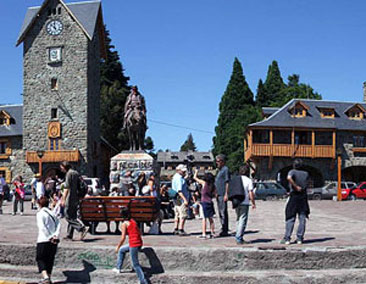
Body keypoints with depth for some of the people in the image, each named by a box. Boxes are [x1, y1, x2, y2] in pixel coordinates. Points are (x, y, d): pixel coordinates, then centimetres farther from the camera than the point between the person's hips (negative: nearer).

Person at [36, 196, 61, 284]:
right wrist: (56, 235, -9)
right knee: (50, 259, 17)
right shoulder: (52, 213, 13)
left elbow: (42, 227, -16)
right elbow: (59, 225, 1)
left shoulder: (40, 213, -4)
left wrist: (50, 237, -17)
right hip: (54, 241, 5)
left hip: (43, 240, -5)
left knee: (40, 259, 4)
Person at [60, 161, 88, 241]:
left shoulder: (69, 173, -10)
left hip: (71, 198, -9)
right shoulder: (76, 173, 17)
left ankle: (83, 228, -19)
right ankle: (69, 235, 14)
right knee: (72, 216, 11)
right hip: (76, 198, 9)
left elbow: (67, 188, -17)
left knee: (68, 216, -7)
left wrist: (63, 199, -19)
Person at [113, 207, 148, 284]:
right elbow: (139, 233, 19)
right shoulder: (133, 221, 13)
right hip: (139, 243, 8)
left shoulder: (124, 224, -7)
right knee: (121, 250, 28)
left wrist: (118, 246, 1)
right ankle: (118, 268, 35)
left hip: (133, 245, -8)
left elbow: (123, 238, -12)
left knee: (135, 264, 3)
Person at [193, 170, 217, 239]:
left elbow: (195, 177, 1)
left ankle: (204, 234, -5)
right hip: (210, 202, 5)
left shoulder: (204, 183, -7)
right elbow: (215, 194, 8)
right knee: (211, 218, 13)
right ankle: (213, 233, 18)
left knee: (204, 218, -4)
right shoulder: (213, 185, 5)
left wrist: (196, 172, 18)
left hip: (204, 202, -5)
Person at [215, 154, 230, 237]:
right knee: (221, 212, 12)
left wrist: (226, 194, -20)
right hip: (219, 194, 10)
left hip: (223, 195, -10)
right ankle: (223, 229, 18)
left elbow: (227, 182, -15)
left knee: (223, 212, -8)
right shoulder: (220, 170, 20)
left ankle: (225, 230, -6)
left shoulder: (225, 169, -9)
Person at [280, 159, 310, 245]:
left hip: (294, 197, -3)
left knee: (290, 219, 1)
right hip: (303, 198, 3)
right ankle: (300, 238, 6)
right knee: (302, 219, 7)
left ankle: (287, 239, -1)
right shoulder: (306, 174, 7)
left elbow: (289, 178, -26)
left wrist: (296, 187, -19)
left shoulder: (292, 172, -5)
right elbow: (307, 185, 14)